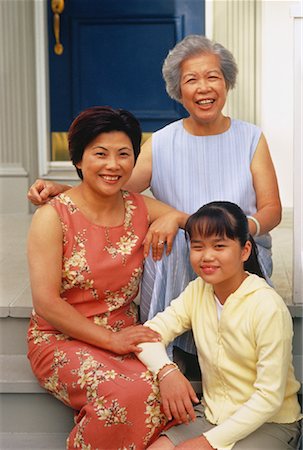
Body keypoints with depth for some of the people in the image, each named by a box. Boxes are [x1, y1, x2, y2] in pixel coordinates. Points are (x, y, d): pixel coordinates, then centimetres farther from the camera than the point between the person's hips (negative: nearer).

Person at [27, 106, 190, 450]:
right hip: (61, 340, -4)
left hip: (124, 337, 4)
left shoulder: (141, 209, 5)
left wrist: (175, 218, -13)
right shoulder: (53, 217, -8)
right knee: (124, 394, -32)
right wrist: (110, 339, -16)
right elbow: (46, 303, -12)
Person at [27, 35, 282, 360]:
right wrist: (58, 189, -17)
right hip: (174, 269, 0)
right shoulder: (162, 144, 3)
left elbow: (272, 209, 1)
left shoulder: (251, 139, 4)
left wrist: (242, 229, -22)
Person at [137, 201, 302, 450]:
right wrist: (166, 370, -25)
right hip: (210, 414, 5)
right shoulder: (197, 291, 0)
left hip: (270, 424, -5)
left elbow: (269, 397, -20)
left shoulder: (268, 308, -20)